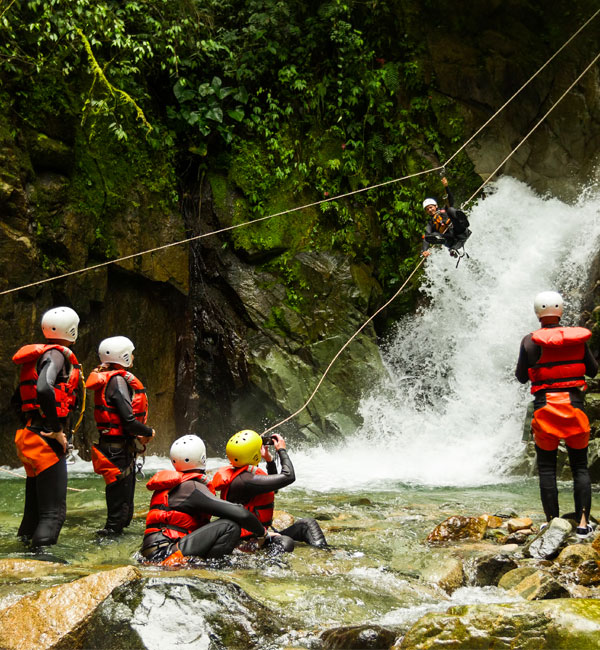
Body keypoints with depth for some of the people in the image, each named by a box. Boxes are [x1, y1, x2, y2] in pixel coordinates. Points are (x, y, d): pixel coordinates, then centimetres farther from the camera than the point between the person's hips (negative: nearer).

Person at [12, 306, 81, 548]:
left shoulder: (38, 355, 17)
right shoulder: (57, 354, -11)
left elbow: (19, 397, 22)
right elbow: (44, 389, -28)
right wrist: (57, 430, -21)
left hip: (29, 436, 9)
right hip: (47, 440, -9)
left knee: (35, 504, 18)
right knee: (54, 510, -9)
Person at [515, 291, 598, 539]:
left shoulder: (531, 341, -6)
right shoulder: (577, 337, -1)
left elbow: (521, 377, 1)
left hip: (545, 407, -2)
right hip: (574, 405, 2)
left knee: (547, 469, 7)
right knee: (580, 467, 10)